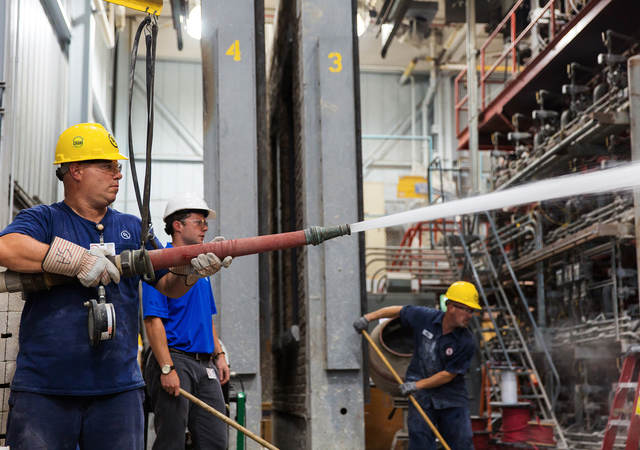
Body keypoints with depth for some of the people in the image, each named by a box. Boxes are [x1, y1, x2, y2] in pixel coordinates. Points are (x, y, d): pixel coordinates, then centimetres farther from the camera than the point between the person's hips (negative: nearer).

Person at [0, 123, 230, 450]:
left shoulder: (132, 228, 16)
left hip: (118, 388, 3)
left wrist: (192, 272, -9)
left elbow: (168, 285, 14)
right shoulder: (42, 220, 4)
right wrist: (80, 260, -21)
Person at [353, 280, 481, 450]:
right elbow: (398, 311, 10)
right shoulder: (425, 317, -8)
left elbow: (448, 375, -13)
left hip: (452, 399, -1)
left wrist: (417, 385, -14)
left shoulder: (466, 342, -14)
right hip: (421, 397, 1)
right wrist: (368, 317, 7)